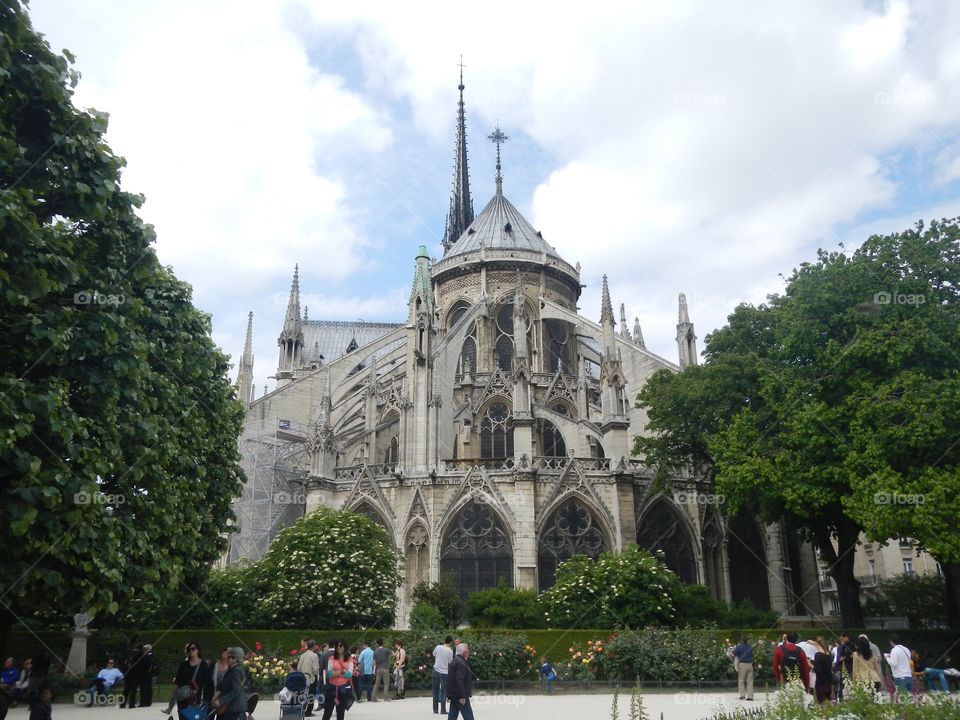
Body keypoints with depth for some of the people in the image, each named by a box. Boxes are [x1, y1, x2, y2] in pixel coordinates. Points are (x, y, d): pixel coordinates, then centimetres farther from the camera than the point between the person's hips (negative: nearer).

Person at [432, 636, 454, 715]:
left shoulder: (438, 647, -3)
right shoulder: (450, 651, -10)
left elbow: (434, 654, 14)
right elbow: (450, 662, 0)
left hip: (436, 670, 3)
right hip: (444, 672, -3)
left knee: (435, 691, 12)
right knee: (443, 692, 5)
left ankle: (435, 709, 15)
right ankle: (443, 709, 2)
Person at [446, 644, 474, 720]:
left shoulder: (455, 661, 14)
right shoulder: (460, 663, -19)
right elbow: (459, 680, -25)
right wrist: (462, 696, -25)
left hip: (454, 693, 10)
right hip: (459, 694, -10)